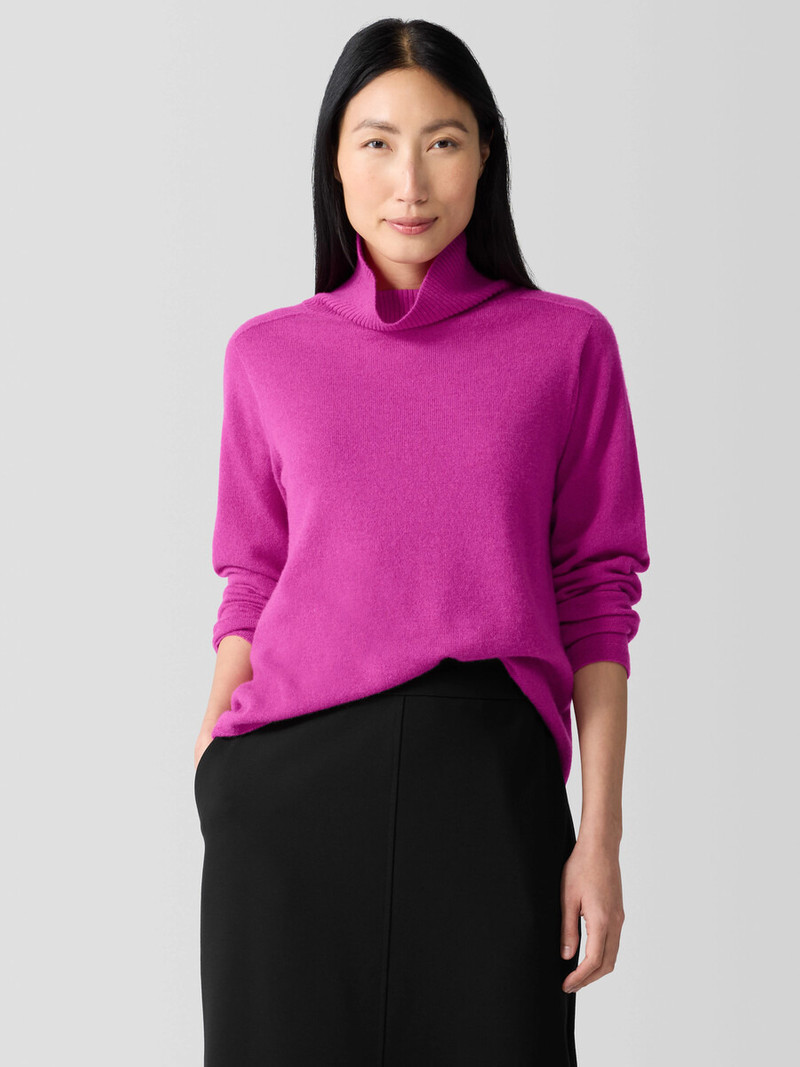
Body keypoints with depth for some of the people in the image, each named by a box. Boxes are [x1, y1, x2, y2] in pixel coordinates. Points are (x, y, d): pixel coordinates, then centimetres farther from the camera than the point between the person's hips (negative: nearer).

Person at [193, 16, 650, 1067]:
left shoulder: (568, 343, 4)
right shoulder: (267, 355, 8)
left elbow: (597, 597, 3)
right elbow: (251, 586, 11)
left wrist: (600, 834, -2)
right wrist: (211, 786, 1)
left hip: (489, 780, -1)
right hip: (291, 782, 1)